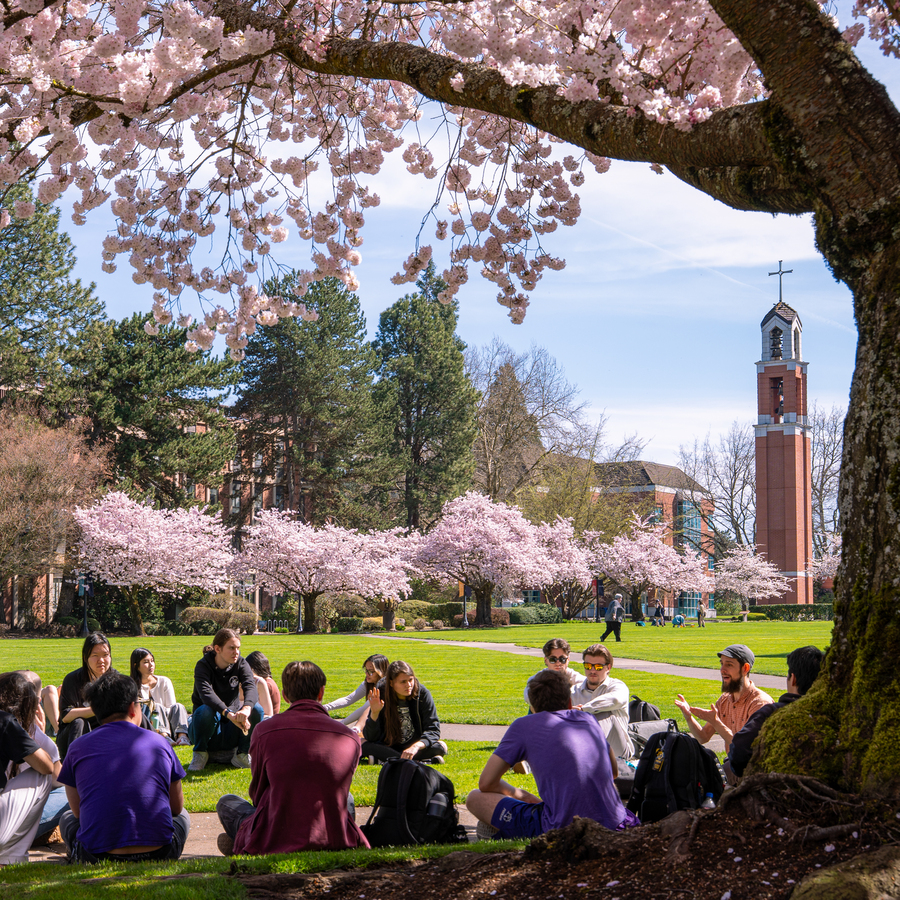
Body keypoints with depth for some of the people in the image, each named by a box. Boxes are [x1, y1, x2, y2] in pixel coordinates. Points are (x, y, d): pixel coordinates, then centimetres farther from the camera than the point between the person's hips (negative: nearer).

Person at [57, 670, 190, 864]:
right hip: (158, 854, 1)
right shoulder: (159, 742, 6)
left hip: (97, 857, -1)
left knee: (67, 819, 32)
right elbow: (177, 807, 19)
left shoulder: (78, 748, 5)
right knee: (182, 816, 34)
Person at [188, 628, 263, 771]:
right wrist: (229, 714, -47)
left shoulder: (241, 664, 0)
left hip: (232, 732, 3)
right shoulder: (203, 666, -11)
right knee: (205, 710, -35)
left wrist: (246, 708, -44)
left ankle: (242, 754, -4)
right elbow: (206, 693, -31)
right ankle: (200, 754, -11)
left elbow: (251, 687, -20)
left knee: (256, 709, -24)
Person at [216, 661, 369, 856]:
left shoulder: (264, 730, -4)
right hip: (336, 843, 2)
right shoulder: (351, 737, 2)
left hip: (277, 842, -2)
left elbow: (257, 793, 9)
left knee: (227, 802, 26)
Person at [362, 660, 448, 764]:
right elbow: (370, 738, -14)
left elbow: (433, 729, -15)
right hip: (388, 747, 1)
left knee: (441, 747, -28)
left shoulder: (423, 693, -12)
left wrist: (416, 746, -34)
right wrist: (374, 713, -31)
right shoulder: (381, 695, -13)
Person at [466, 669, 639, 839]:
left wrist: (519, 795, 25)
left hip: (562, 830, -4)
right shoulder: (589, 719, 18)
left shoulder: (524, 725, 5)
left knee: (475, 798, 10)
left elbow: (486, 783, 6)